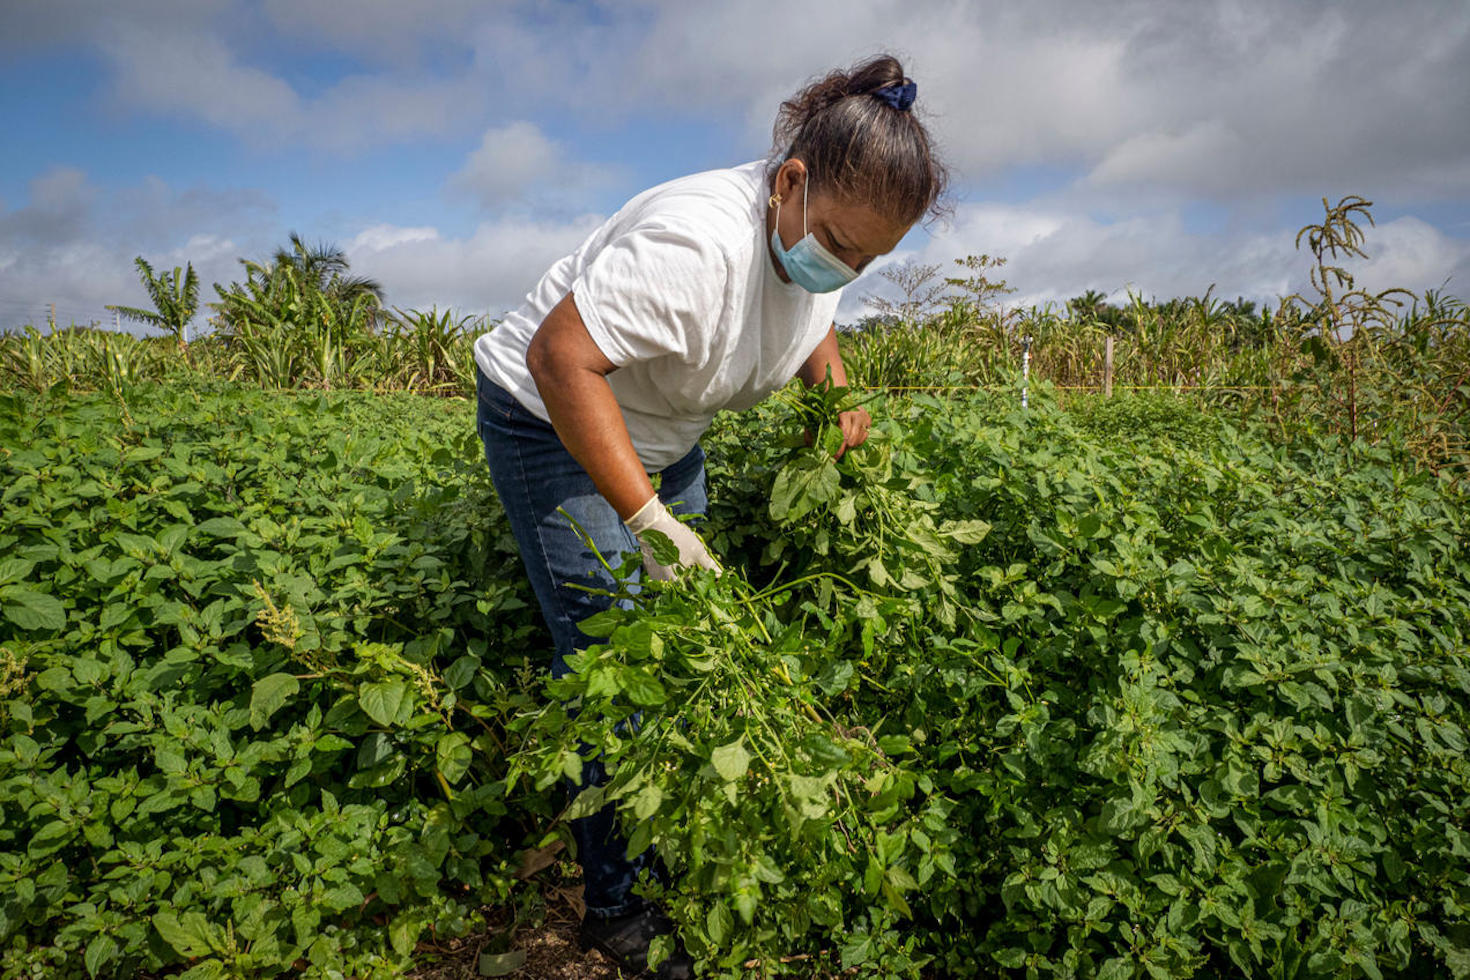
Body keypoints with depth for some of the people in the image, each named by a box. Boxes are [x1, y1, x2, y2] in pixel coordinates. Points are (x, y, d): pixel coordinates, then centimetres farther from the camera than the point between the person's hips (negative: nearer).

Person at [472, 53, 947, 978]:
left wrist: (837, 388, -4)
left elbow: (812, 322, 15)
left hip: (662, 433, 8)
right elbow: (560, 356, -37)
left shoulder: (818, 235, -7)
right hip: (554, 416, -8)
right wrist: (645, 516, -38)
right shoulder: (700, 245, -36)